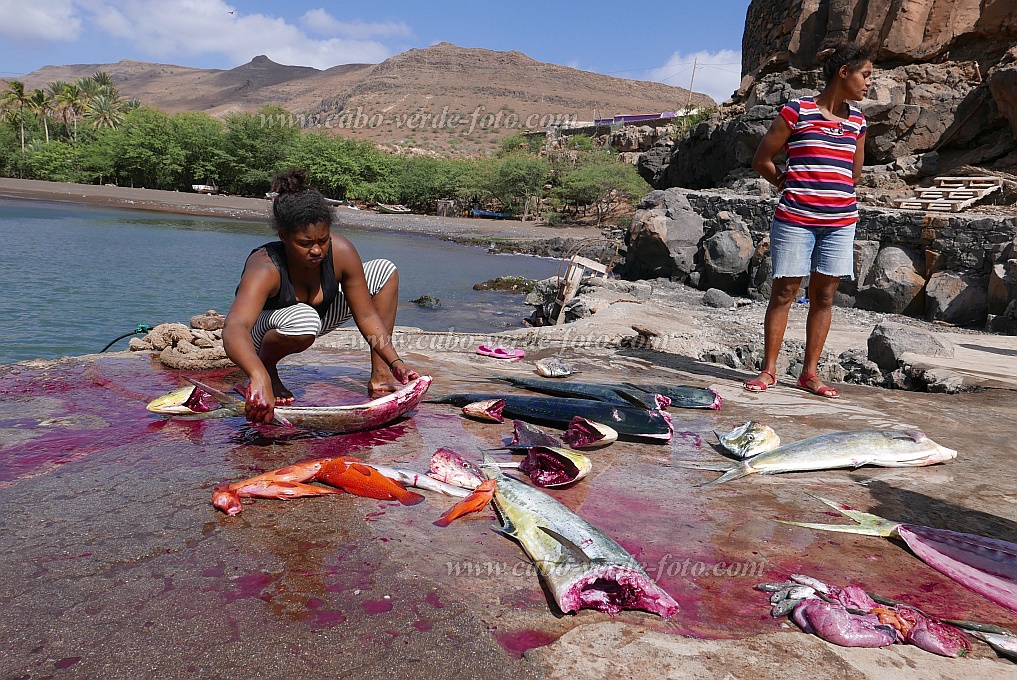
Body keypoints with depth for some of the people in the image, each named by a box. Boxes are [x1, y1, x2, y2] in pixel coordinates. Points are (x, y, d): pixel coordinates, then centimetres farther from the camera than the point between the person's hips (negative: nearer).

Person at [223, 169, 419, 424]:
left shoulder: (341, 252, -24)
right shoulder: (265, 269, -37)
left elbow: (366, 315, -16)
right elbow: (234, 329, -53)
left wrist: (395, 361, -25)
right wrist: (260, 377, -71)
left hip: (320, 314, 6)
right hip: (261, 332, -5)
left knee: (384, 271, -6)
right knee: (303, 319, -42)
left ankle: (380, 375, -5)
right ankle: (268, 368, -8)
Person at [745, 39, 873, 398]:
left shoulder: (857, 119, 12)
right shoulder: (797, 110, -4)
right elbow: (761, 159, 2)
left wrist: (836, 193, 14)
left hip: (840, 222, 5)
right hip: (795, 218, -5)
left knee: (824, 296, 6)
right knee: (784, 292, 0)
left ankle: (810, 372, 14)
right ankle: (768, 370, 8)